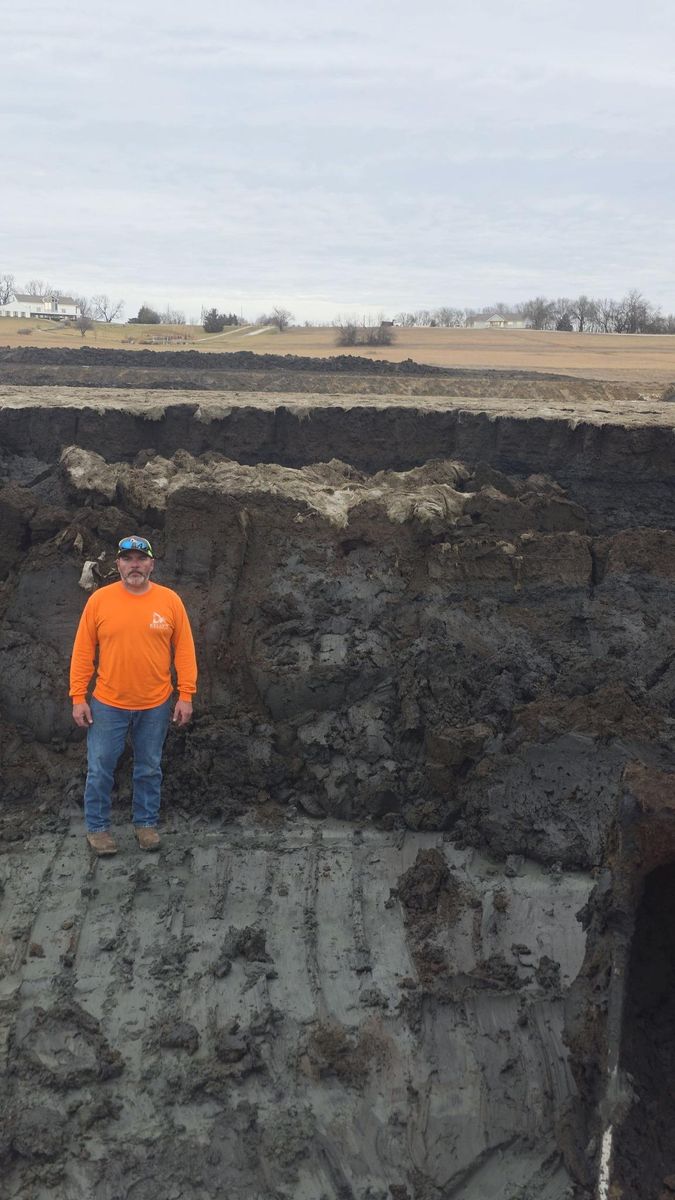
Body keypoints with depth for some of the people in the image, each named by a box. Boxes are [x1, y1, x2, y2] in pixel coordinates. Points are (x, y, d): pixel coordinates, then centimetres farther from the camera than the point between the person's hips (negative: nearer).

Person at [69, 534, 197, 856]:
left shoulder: (170, 600, -4)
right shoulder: (99, 600, -6)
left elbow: (184, 650, -1)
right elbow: (83, 651, -2)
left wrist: (186, 695, -5)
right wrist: (78, 698, -4)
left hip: (155, 706, 1)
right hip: (108, 705, 0)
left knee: (150, 769, 14)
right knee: (100, 769, 9)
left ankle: (146, 823, 31)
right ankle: (97, 827, 25)